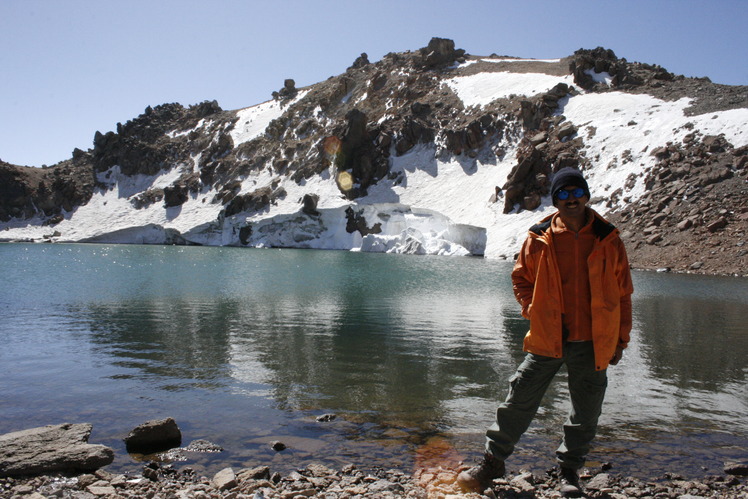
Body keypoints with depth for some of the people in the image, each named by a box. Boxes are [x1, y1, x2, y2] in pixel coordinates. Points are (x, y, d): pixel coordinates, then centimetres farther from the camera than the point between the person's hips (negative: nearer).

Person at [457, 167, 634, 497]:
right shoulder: (539, 238, -1)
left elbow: (623, 293, 8)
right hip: (547, 340, -1)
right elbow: (521, 278, 13)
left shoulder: (608, 240, 1)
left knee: (585, 413, 12)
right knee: (519, 402, 4)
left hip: (592, 344, 1)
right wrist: (533, 310, -2)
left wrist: (620, 340, 7)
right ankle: (493, 461, 20)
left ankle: (569, 471, 32)